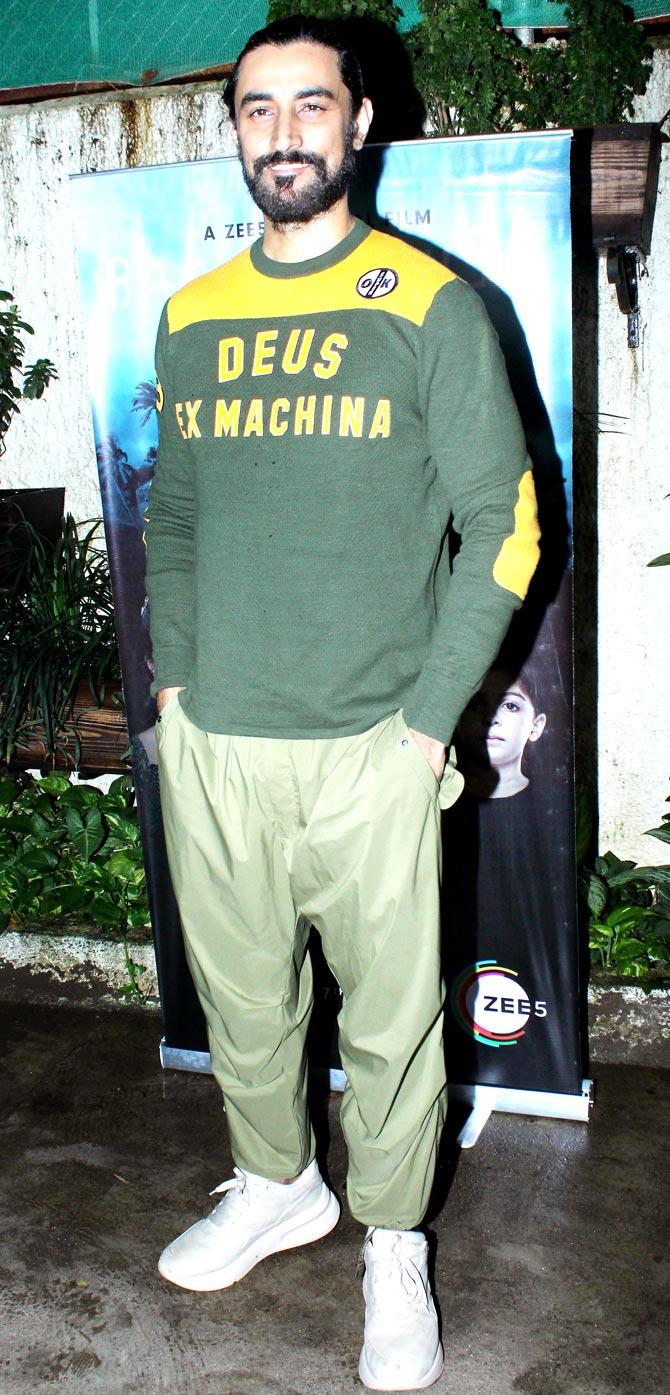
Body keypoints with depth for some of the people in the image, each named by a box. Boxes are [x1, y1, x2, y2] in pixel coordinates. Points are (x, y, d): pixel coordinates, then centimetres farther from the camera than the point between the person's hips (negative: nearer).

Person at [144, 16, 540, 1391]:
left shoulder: (430, 306, -4)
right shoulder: (190, 317, 10)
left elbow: (505, 527, -4)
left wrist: (427, 720, -9)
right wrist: (174, 676, 8)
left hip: (368, 748, -4)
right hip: (209, 744, 4)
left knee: (390, 1016, 8)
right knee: (241, 997, 18)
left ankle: (394, 1245, 32)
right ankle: (276, 1185, 43)